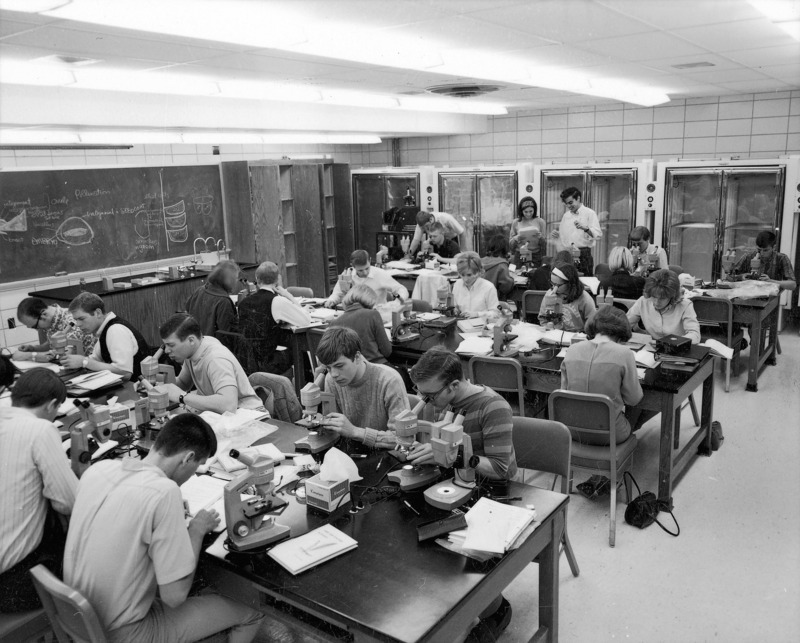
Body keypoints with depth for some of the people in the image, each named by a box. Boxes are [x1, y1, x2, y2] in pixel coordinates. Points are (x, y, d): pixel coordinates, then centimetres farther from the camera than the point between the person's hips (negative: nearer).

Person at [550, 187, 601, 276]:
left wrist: (585, 228, -27)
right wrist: (557, 235, 1)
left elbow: (597, 235, -10)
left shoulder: (590, 213, 0)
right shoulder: (566, 215, 17)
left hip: (584, 255, -5)